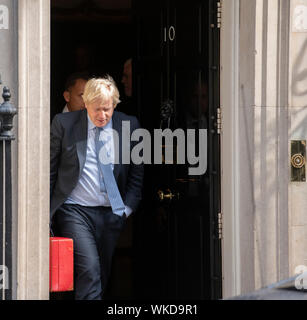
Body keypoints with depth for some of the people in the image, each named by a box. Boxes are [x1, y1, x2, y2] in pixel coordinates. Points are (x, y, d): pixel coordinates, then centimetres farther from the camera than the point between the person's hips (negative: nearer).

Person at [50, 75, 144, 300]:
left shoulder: (129, 126, 4)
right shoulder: (64, 124, -1)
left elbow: (137, 173, 12)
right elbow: (50, 170, 3)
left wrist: (128, 207, 3)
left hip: (113, 214, 3)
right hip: (75, 212, -3)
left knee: (102, 275, 6)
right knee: (89, 269, -18)